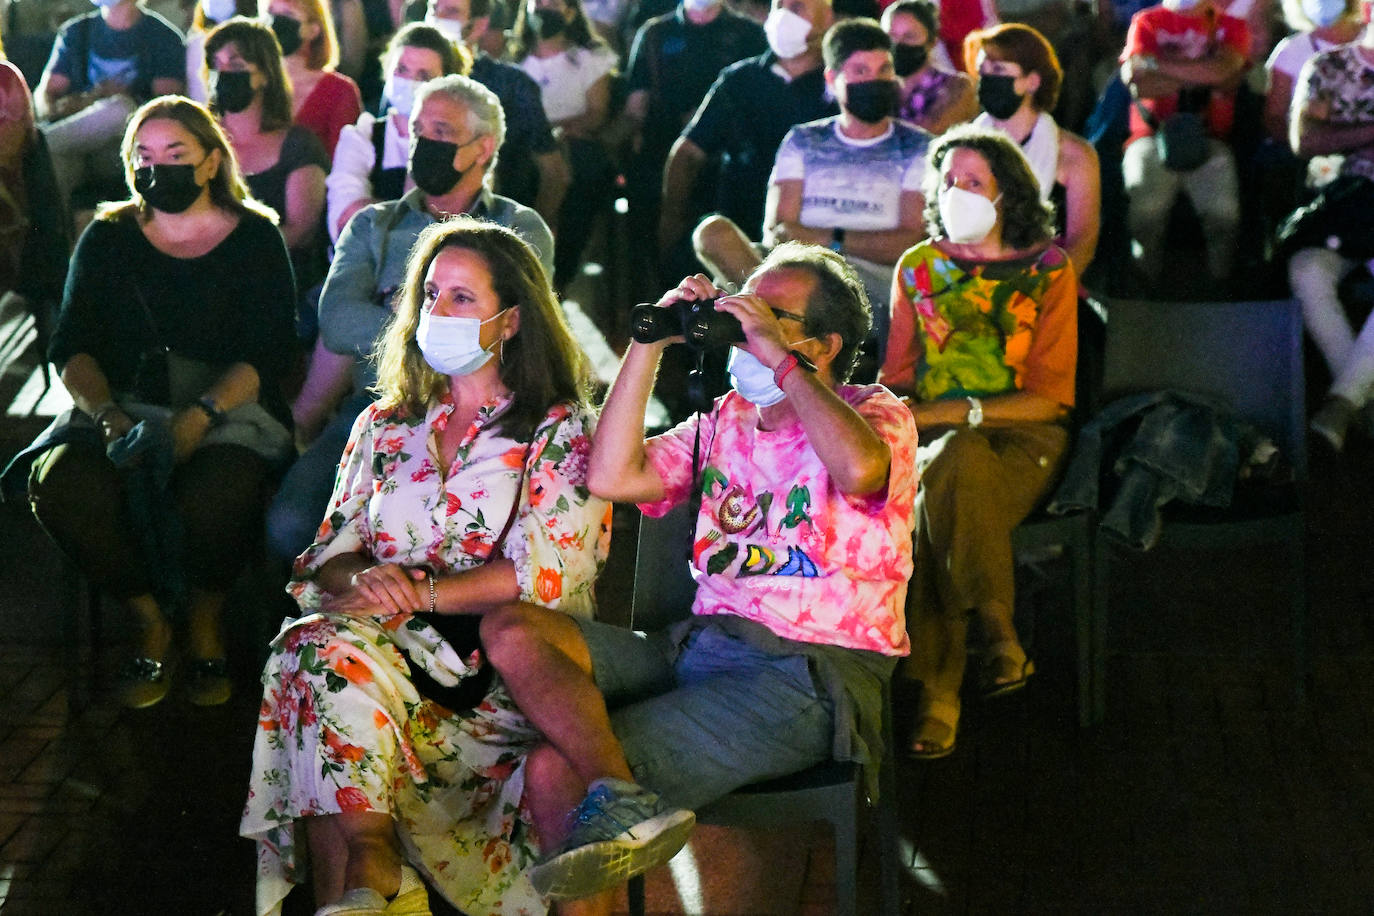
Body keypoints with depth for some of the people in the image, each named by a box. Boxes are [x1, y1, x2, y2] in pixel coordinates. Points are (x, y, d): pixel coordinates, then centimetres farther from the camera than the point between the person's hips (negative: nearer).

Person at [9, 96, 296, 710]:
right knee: (60, 485, -31)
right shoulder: (107, 239, 14)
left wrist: (199, 417, -22)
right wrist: (108, 417, -17)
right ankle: (151, 622, -7)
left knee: (218, 492, -37)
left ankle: (206, 623, -4)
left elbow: (268, 354, -4)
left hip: (229, 408, -2)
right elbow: (72, 348, 5)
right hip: (123, 403, 2)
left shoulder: (255, 239, 7)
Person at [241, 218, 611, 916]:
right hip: (396, 645, 3)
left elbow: (547, 575, -8)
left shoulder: (559, 432, 6)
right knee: (319, 646, -31)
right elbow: (329, 554, 14)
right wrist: (357, 580, -11)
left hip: (504, 662, -3)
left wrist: (415, 589, -16)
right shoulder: (384, 426, 21)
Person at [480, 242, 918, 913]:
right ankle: (622, 799, -39)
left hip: (807, 674, -7)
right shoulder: (725, 419, 21)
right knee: (512, 630, -22)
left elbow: (861, 469, -25)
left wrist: (780, 359, -15)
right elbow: (611, 477, 8)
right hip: (699, 645, 8)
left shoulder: (877, 414, 2)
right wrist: (649, 344, 5)